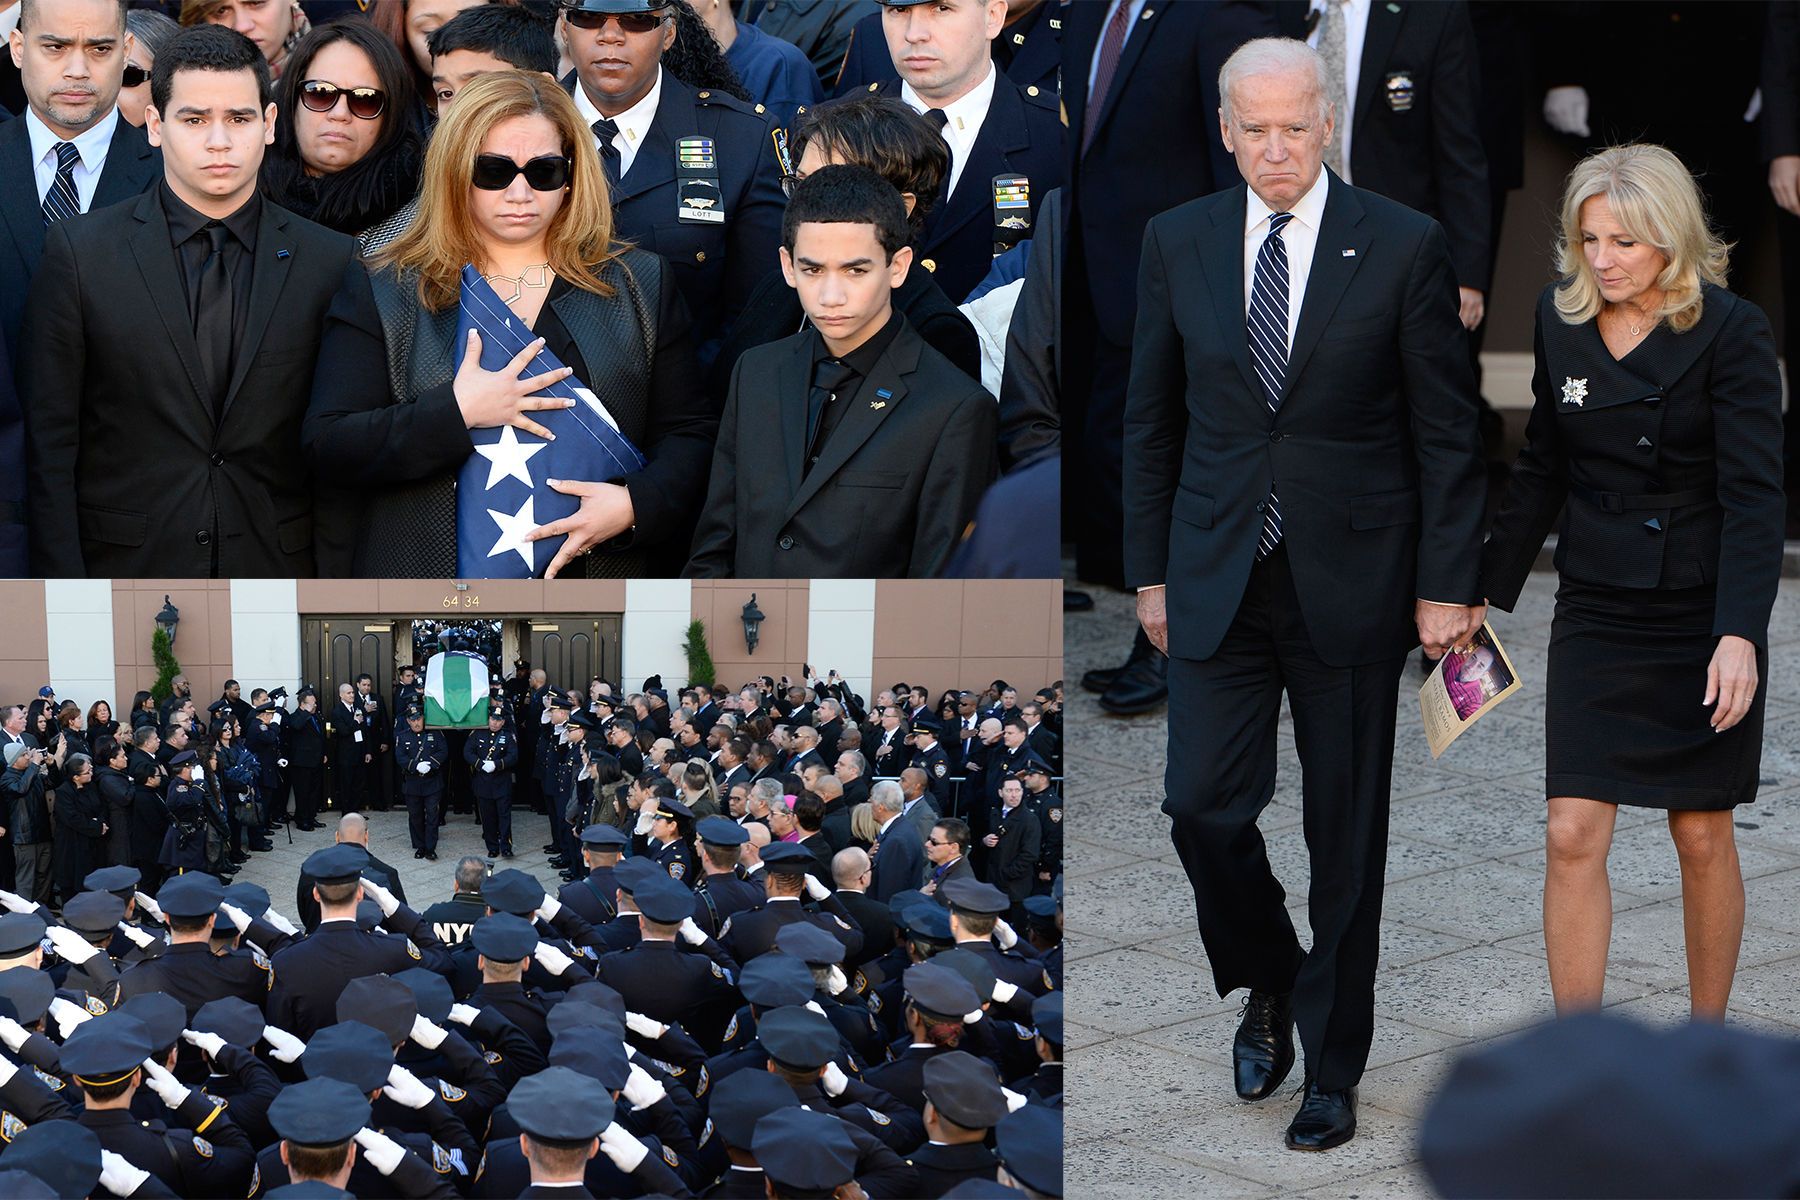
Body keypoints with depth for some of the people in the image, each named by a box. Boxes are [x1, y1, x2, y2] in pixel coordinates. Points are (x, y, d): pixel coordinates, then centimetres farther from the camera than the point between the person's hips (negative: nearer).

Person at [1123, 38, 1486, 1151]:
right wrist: (1151, 569, 8)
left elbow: (1447, 430, -3)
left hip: (1351, 580, -2)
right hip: (1217, 578, 2)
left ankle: (1332, 1068, 19)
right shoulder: (1178, 243, 3)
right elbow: (1152, 421, 10)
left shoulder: (1405, 246, -6)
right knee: (1205, 806, -4)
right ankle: (1270, 987, 25)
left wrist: (1446, 586, -5)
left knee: (1348, 837, 5)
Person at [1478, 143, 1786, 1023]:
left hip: (1703, 616, -3)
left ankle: (1709, 1036, 27)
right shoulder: (1561, 319, 2)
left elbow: (1753, 496, -16)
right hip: (1595, 612, 3)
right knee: (1572, 835, -6)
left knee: (1702, 837, 8)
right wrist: (1489, 588, 14)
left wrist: (1740, 633, -25)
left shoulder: (1729, 332, -12)